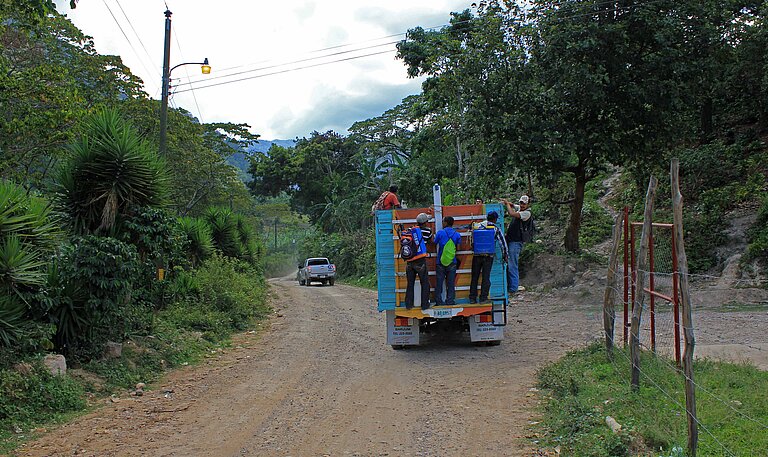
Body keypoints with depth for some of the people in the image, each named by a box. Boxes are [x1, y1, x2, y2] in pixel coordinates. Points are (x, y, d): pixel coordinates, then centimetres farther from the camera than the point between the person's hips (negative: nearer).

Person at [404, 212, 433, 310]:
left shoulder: (410, 230, 8)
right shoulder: (427, 230, -2)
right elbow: (432, 239, 14)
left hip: (409, 262, 4)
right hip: (420, 262, -4)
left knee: (410, 284, 13)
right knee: (425, 284, 7)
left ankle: (408, 304, 16)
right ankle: (425, 305, 7)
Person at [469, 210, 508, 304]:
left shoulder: (477, 227, 4)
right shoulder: (496, 229, -1)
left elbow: (473, 240, 10)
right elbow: (502, 243, 2)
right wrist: (504, 256, 12)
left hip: (477, 256, 2)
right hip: (488, 257, -2)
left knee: (474, 277, 9)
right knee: (486, 277, 4)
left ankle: (472, 298, 12)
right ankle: (483, 298, 4)